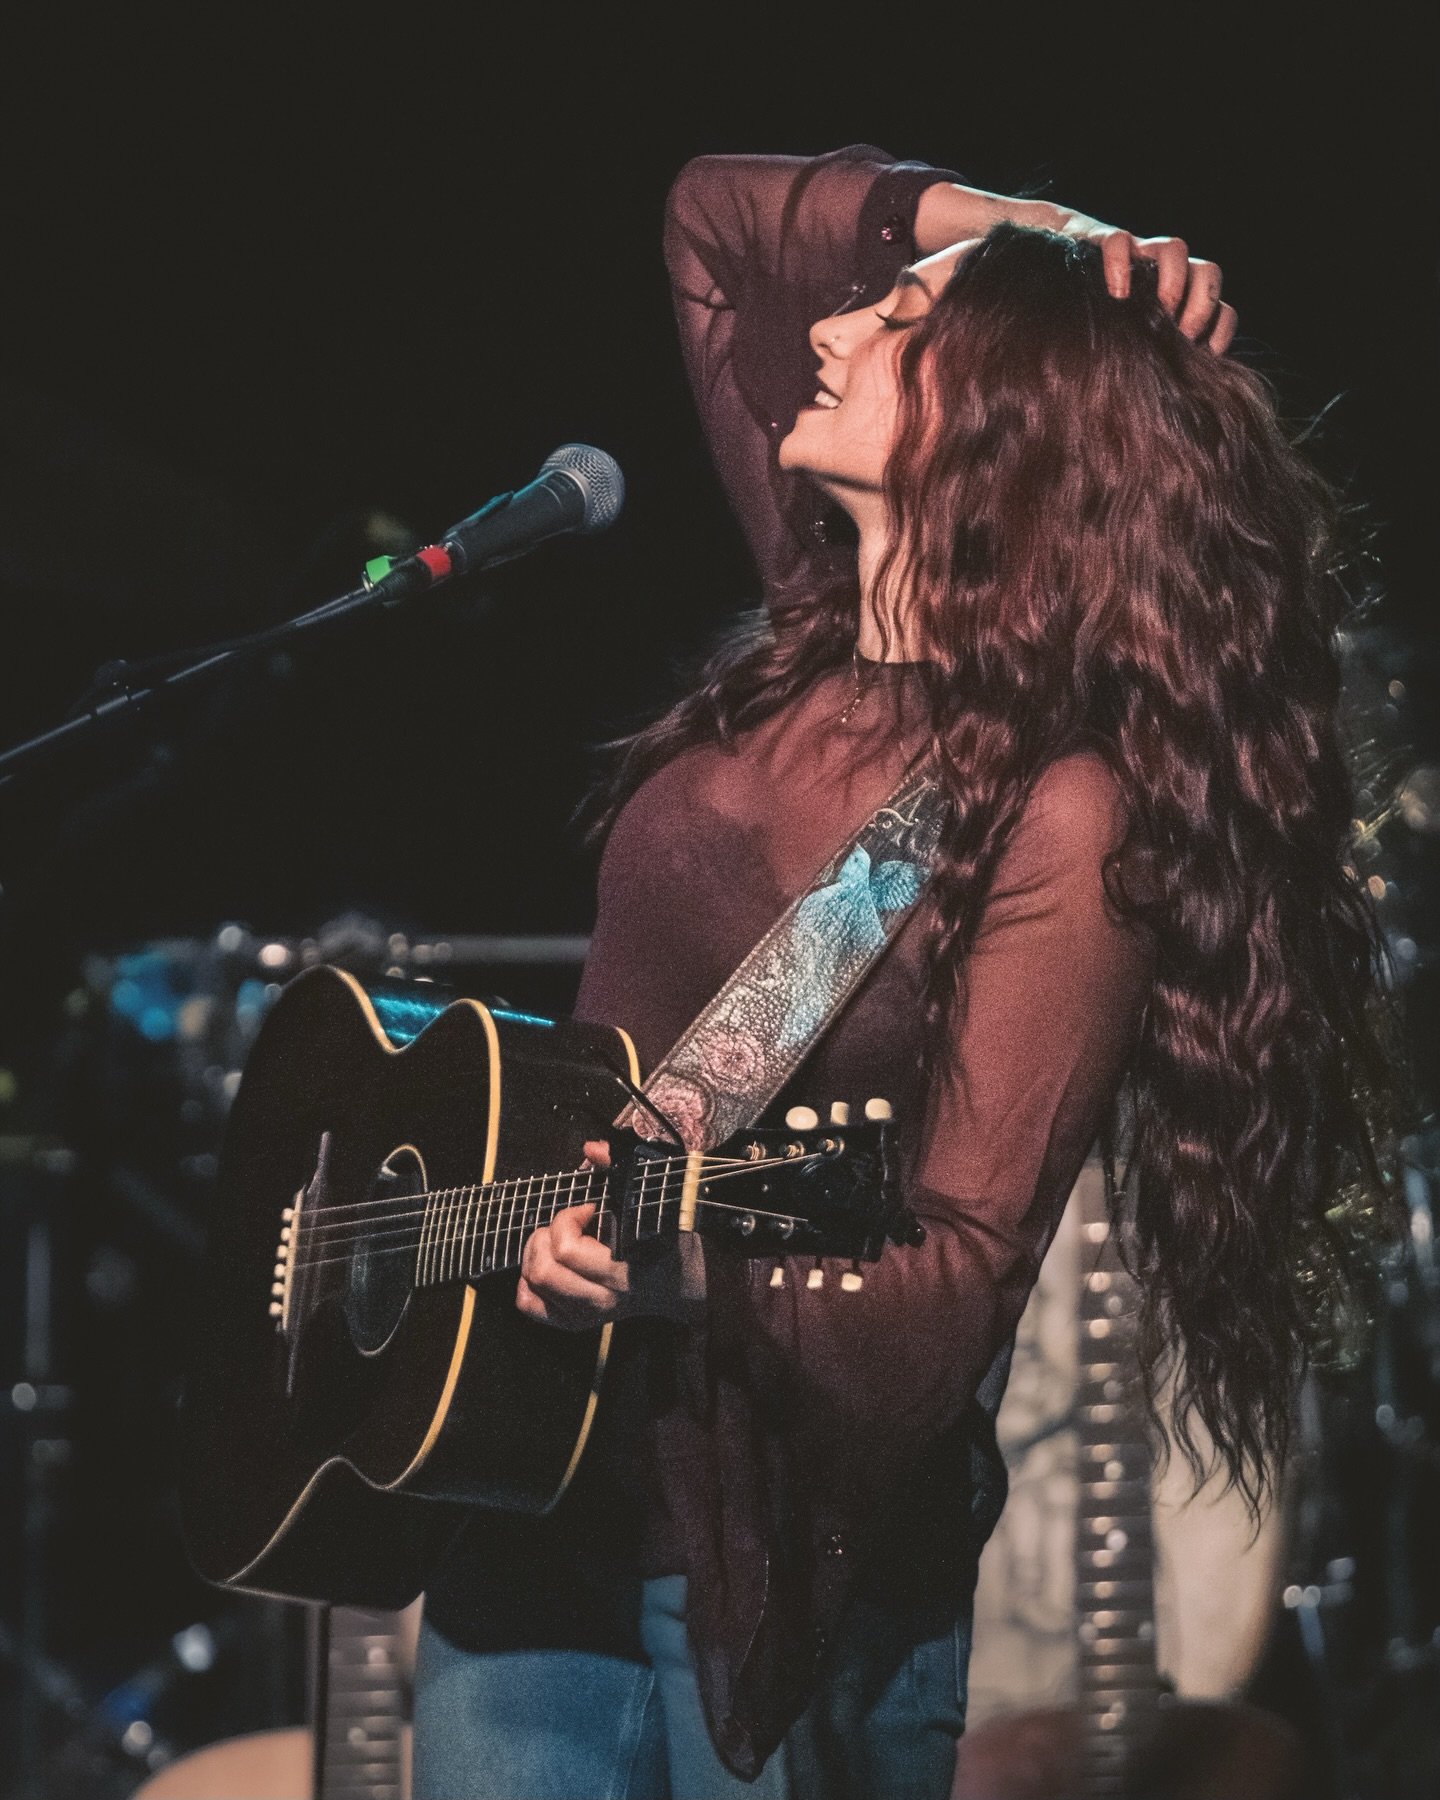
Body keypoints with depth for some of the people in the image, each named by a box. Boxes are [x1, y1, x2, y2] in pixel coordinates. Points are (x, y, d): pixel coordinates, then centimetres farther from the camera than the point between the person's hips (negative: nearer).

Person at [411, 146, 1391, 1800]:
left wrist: (690, 1271, -38)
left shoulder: (1066, 821, -18)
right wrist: (1004, 223, 3)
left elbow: (958, 1280, -21)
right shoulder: (818, 628, 2)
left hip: (787, 1560, -6)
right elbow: (716, 220, 14)